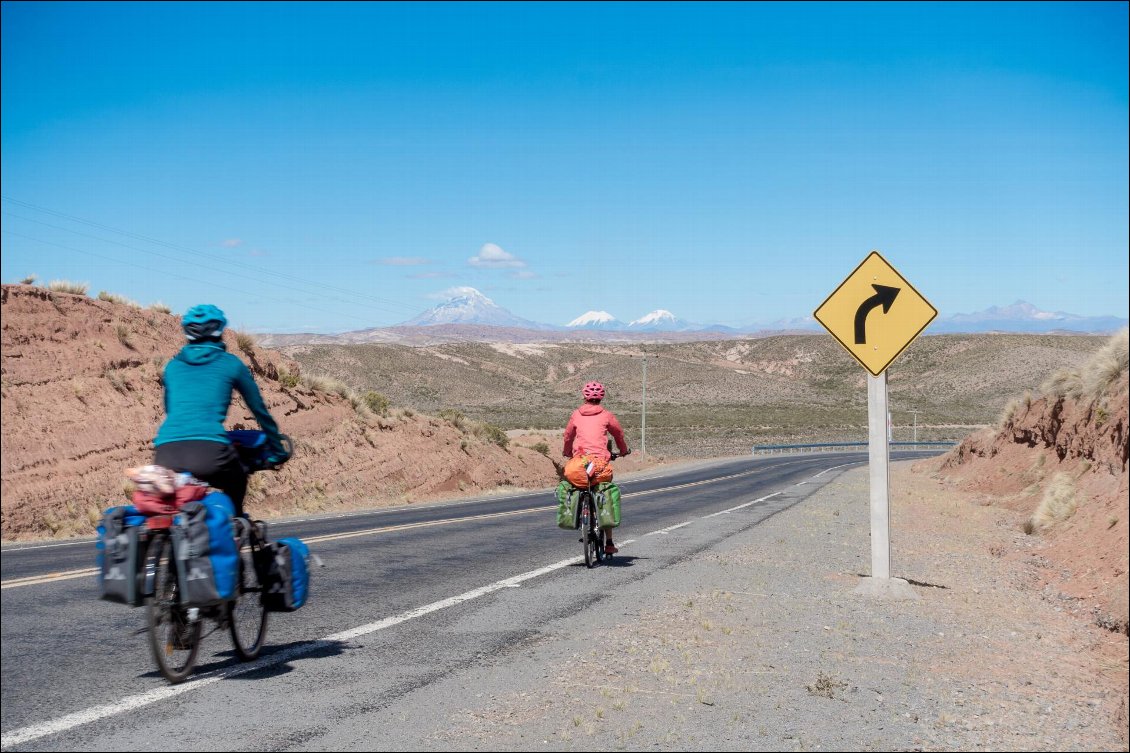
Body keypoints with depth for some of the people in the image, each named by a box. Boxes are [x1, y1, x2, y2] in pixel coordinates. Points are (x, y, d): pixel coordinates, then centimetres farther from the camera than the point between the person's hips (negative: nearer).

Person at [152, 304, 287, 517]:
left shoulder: (172, 366, 24)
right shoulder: (231, 364, 16)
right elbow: (259, 409, 24)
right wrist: (278, 450, 36)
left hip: (166, 453, 2)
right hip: (210, 451, -2)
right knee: (236, 482, 28)